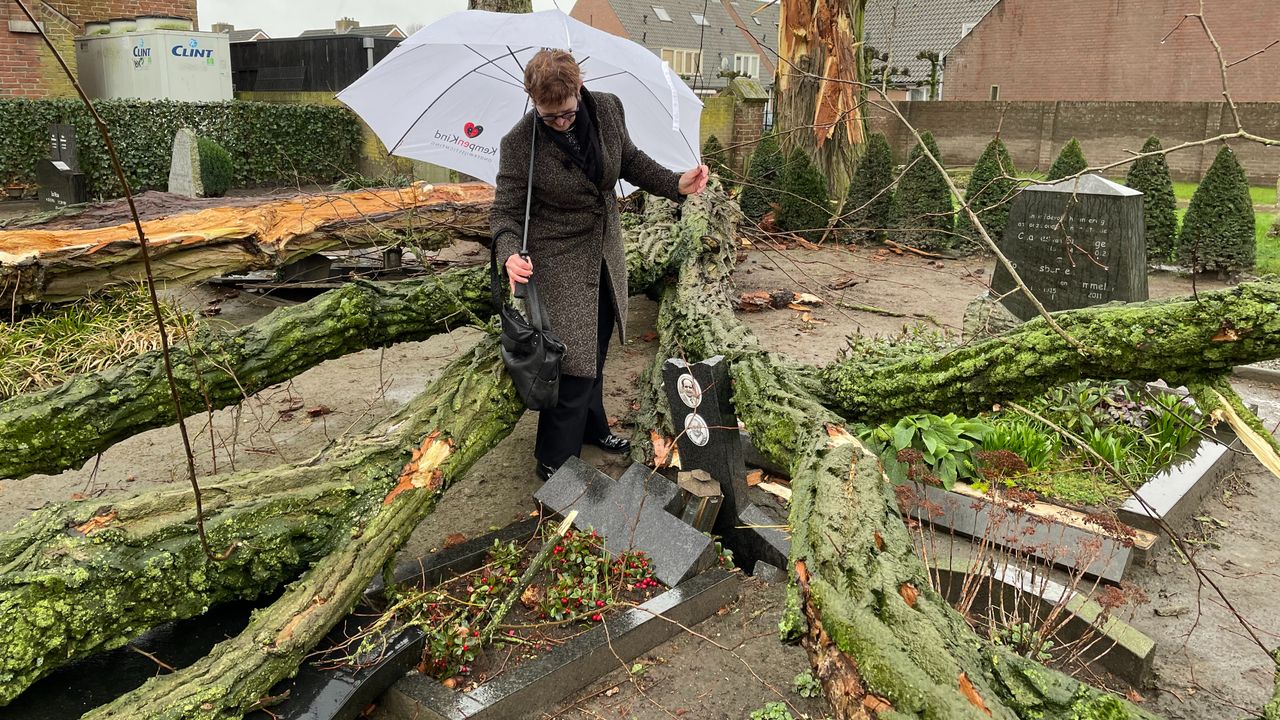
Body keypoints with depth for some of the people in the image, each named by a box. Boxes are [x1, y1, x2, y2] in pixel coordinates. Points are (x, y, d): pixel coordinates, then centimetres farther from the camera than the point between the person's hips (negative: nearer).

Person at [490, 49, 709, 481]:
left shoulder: (608, 110, -9)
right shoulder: (519, 144, -21)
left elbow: (630, 160, 9)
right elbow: (505, 211, -14)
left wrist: (676, 184, -5)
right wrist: (510, 253, -35)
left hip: (606, 258, 6)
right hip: (560, 265, -6)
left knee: (596, 353, 22)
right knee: (574, 365, -5)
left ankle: (592, 428, 45)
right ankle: (553, 462, 12)